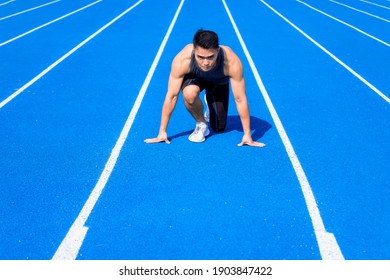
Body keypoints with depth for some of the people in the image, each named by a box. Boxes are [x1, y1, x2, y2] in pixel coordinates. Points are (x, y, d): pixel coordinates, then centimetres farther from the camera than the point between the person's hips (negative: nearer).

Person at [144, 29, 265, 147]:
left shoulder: (232, 62, -42)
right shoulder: (182, 60, -41)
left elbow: (240, 99, -32)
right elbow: (171, 96, -31)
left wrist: (247, 135, -28)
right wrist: (162, 132, -27)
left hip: (219, 82, 1)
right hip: (194, 77, -1)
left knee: (218, 128, 4)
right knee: (189, 94, -38)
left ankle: (210, 110, 38)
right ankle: (201, 124, -7)